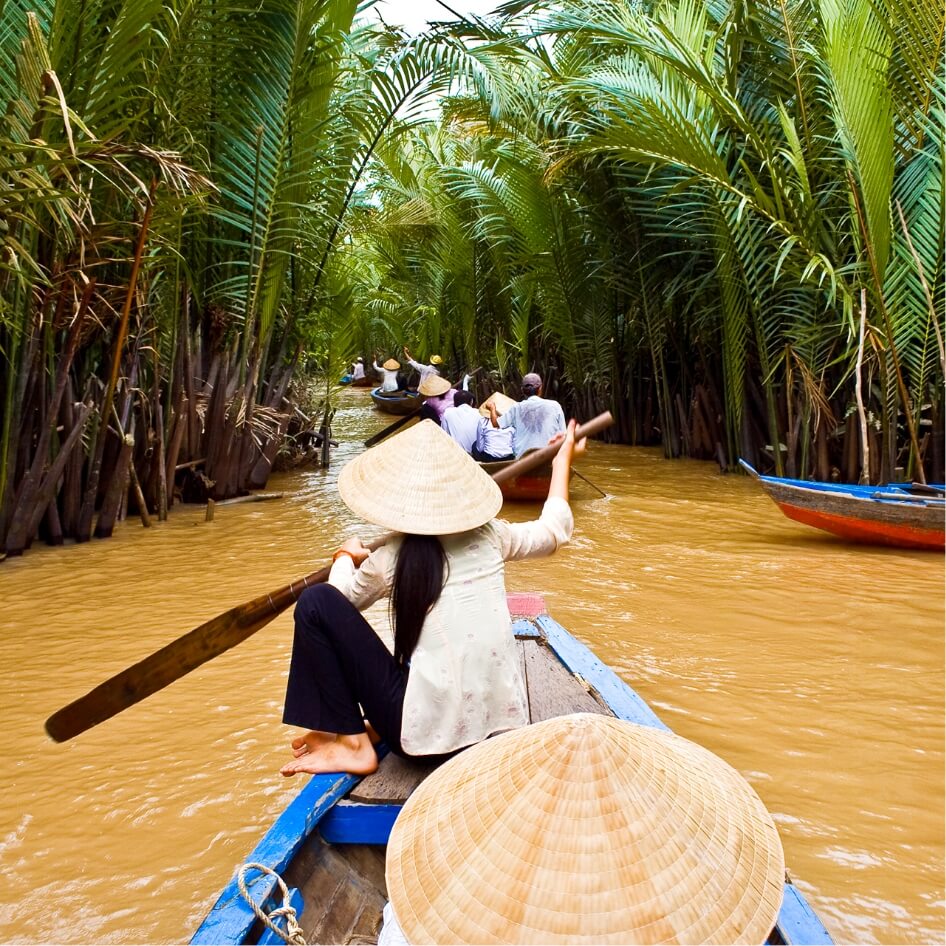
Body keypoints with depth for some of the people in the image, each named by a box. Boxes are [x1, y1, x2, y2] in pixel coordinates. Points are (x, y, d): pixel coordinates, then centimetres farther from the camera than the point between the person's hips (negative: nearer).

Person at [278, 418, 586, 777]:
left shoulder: (388, 559, -6)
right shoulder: (489, 536, 2)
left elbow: (340, 600, 15)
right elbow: (554, 529, 22)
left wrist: (346, 557, 36)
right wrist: (564, 458, 35)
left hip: (428, 735, -5)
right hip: (501, 726, 6)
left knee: (316, 602, 0)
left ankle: (351, 744, 3)